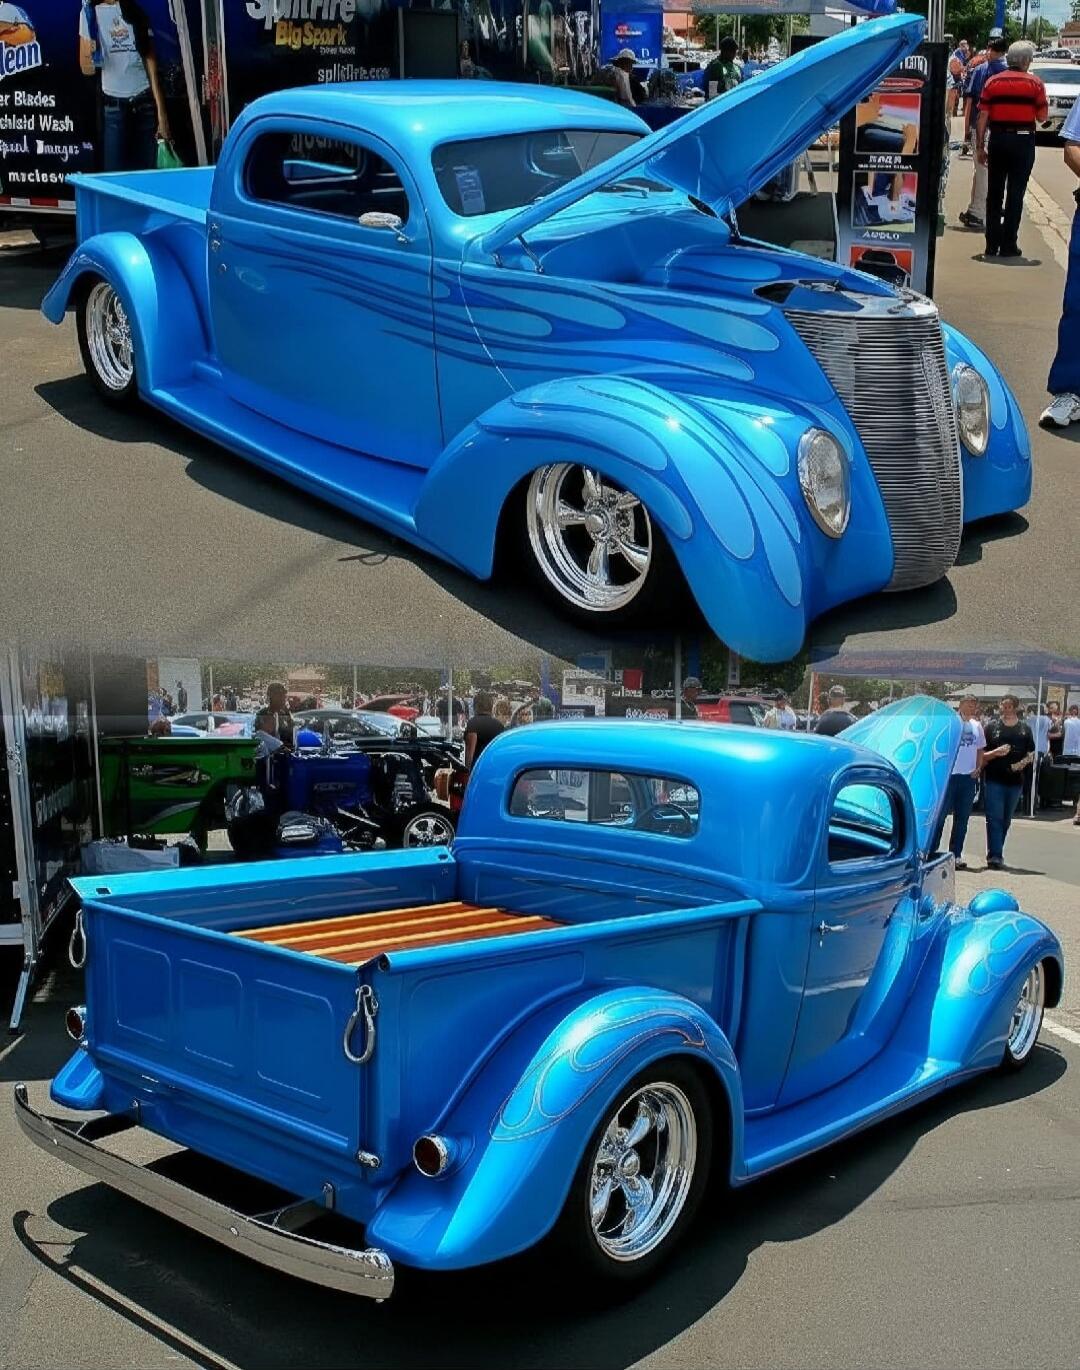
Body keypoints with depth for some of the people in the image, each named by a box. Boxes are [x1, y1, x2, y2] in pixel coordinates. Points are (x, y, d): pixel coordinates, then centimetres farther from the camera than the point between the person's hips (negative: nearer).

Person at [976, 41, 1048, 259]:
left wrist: (980, 147, 2)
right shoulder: (1035, 83, -3)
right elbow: (1042, 117, -2)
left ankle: (992, 244, 10)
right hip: (1023, 140, -2)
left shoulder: (992, 82, 3)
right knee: (1015, 194, 2)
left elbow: (982, 117, -2)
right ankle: (1008, 245, 1)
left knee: (994, 194, 9)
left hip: (997, 140, 2)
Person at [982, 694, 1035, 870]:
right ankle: (995, 856, -11)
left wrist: (1023, 762, -8)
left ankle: (996, 854, 21)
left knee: (1006, 820, 11)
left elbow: (1031, 754, 12)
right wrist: (996, 752, -18)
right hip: (994, 780, -3)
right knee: (994, 818, -9)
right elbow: (982, 755, 2)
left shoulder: (1025, 729, 8)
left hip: (1015, 781, 3)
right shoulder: (992, 727, 1)